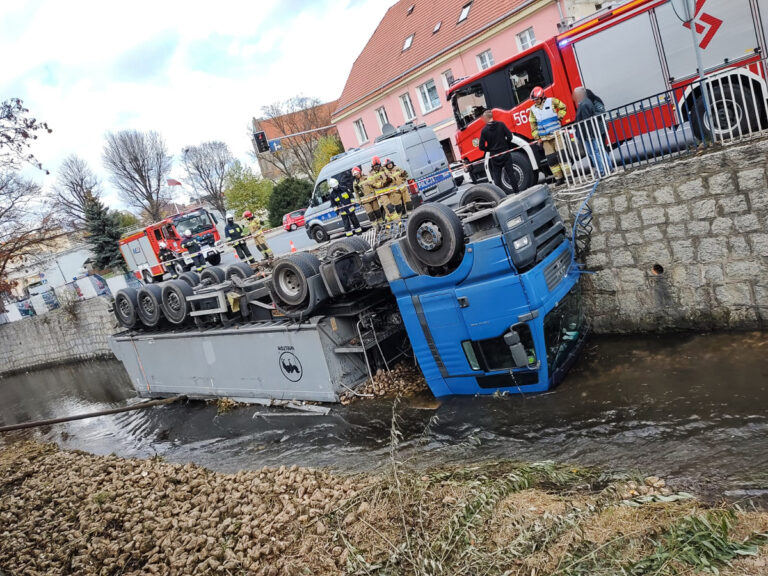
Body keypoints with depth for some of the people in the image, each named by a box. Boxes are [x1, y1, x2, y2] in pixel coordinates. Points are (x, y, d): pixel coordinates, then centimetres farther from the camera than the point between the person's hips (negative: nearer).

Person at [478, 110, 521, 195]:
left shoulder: (484, 130, -8)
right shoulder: (501, 125, -5)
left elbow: (481, 147, -8)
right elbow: (509, 136, -8)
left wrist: (489, 149, 9)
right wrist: (506, 146, 9)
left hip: (494, 156, -1)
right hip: (505, 153, 1)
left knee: (497, 177, 7)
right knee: (511, 173, 10)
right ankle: (516, 191, 14)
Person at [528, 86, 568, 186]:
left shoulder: (551, 102, -1)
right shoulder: (533, 109, 8)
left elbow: (563, 107, 12)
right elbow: (533, 125, 11)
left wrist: (559, 117, -1)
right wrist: (537, 138, 7)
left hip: (556, 134, -3)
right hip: (545, 138, 3)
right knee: (551, 158, 0)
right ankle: (559, 178, 6)